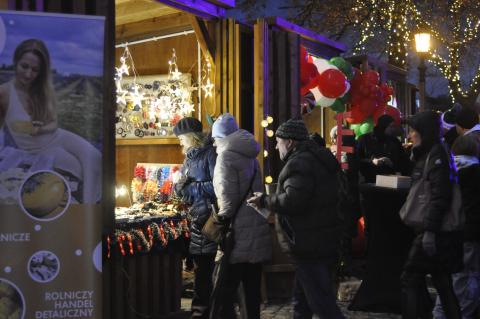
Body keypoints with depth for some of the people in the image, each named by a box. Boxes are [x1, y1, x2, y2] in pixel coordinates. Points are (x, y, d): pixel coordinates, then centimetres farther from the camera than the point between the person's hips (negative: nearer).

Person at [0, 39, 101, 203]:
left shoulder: (45, 87, -5)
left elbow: (53, 123, -3)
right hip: (37, 149, -3)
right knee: (82, 168, -20)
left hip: (57, 136, 4)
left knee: (92, 155, -25)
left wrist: (42, 129, -24)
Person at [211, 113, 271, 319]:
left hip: (238, 236, -8)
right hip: (256, 232, 8)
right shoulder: (250, 155, 13)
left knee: (224, 293, -4)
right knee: (252, 289, 14)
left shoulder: (226, 156, -10)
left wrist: (221, 220, -6)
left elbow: (227, 198, -17)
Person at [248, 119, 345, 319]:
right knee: (302, 301, 21)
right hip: (324, 241, 11)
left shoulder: (299, 162, -17)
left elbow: (292, 200, -27)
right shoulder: (317, 158, 16)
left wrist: (265, 201, -11)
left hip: (309, 246, -11)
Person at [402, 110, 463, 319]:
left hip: (435, 231, -10)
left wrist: (430, 230, -25)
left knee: (410, 278, -5)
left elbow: (440, 196, -22)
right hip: (433, 229, 10)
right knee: (441, 281, 13)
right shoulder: (426, 154, 16)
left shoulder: (436, 154, -13)